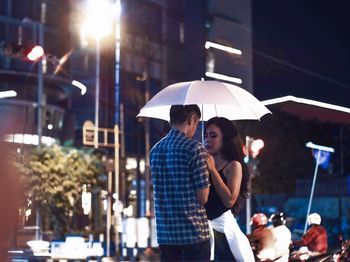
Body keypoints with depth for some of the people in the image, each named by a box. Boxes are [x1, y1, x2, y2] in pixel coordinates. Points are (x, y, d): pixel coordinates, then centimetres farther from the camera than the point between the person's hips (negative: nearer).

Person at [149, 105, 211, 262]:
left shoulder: (155, 150, 9)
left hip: (165, 233, 6)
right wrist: (209, 169, 8)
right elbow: (203, 197, -11)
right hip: (194, 232, -6)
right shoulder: (194, 148, -10)